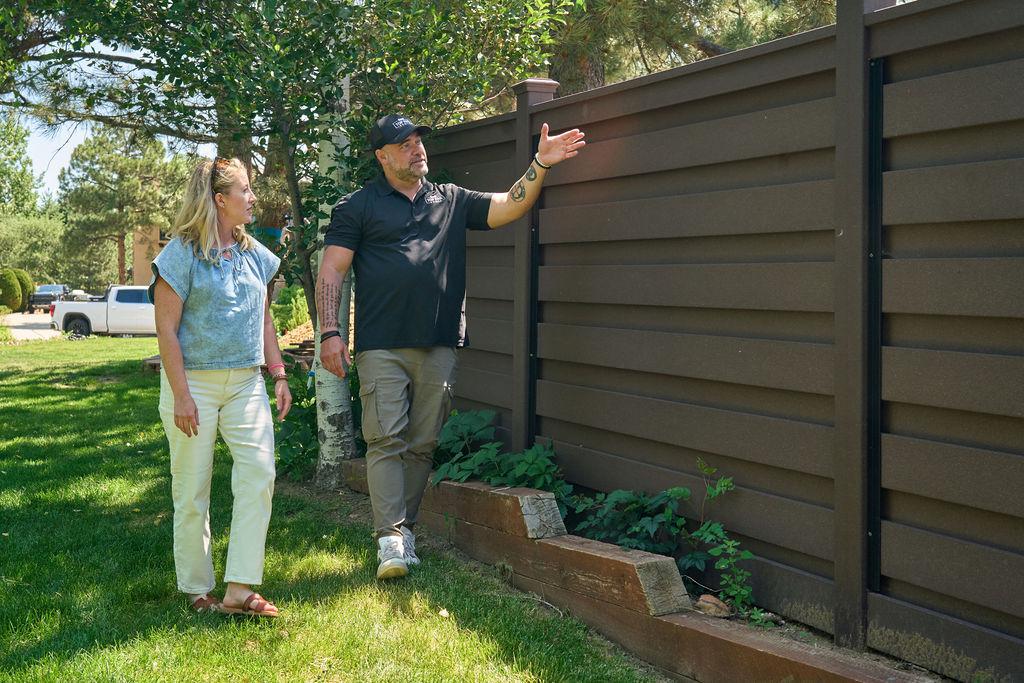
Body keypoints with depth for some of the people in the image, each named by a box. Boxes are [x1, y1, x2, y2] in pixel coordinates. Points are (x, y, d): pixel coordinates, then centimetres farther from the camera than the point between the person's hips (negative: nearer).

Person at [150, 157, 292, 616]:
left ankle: (239, 589, -5)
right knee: (192, 489, 3)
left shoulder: (255, 255, 10)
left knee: (259, 473, -9)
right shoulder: (182, 254, -8)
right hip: (195, 382, -5)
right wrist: (181, 396, -15)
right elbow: (167, 329, -10)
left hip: (246, 383, 5)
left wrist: (278, 376, 9)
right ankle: (197, 591, 17)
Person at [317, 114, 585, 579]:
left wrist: (540, 164, -4)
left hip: (439, 346, 3)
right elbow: (331, 273, 1)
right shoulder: (357, 207, 6)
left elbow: (509, 207, 10)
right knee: (386, 440, -8)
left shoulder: (452, 201, 17)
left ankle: (405, 532, 16)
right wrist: (330, 333, -9)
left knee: (422, 445, 7)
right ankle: (391, 540, -9)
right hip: (382, 345, -3)